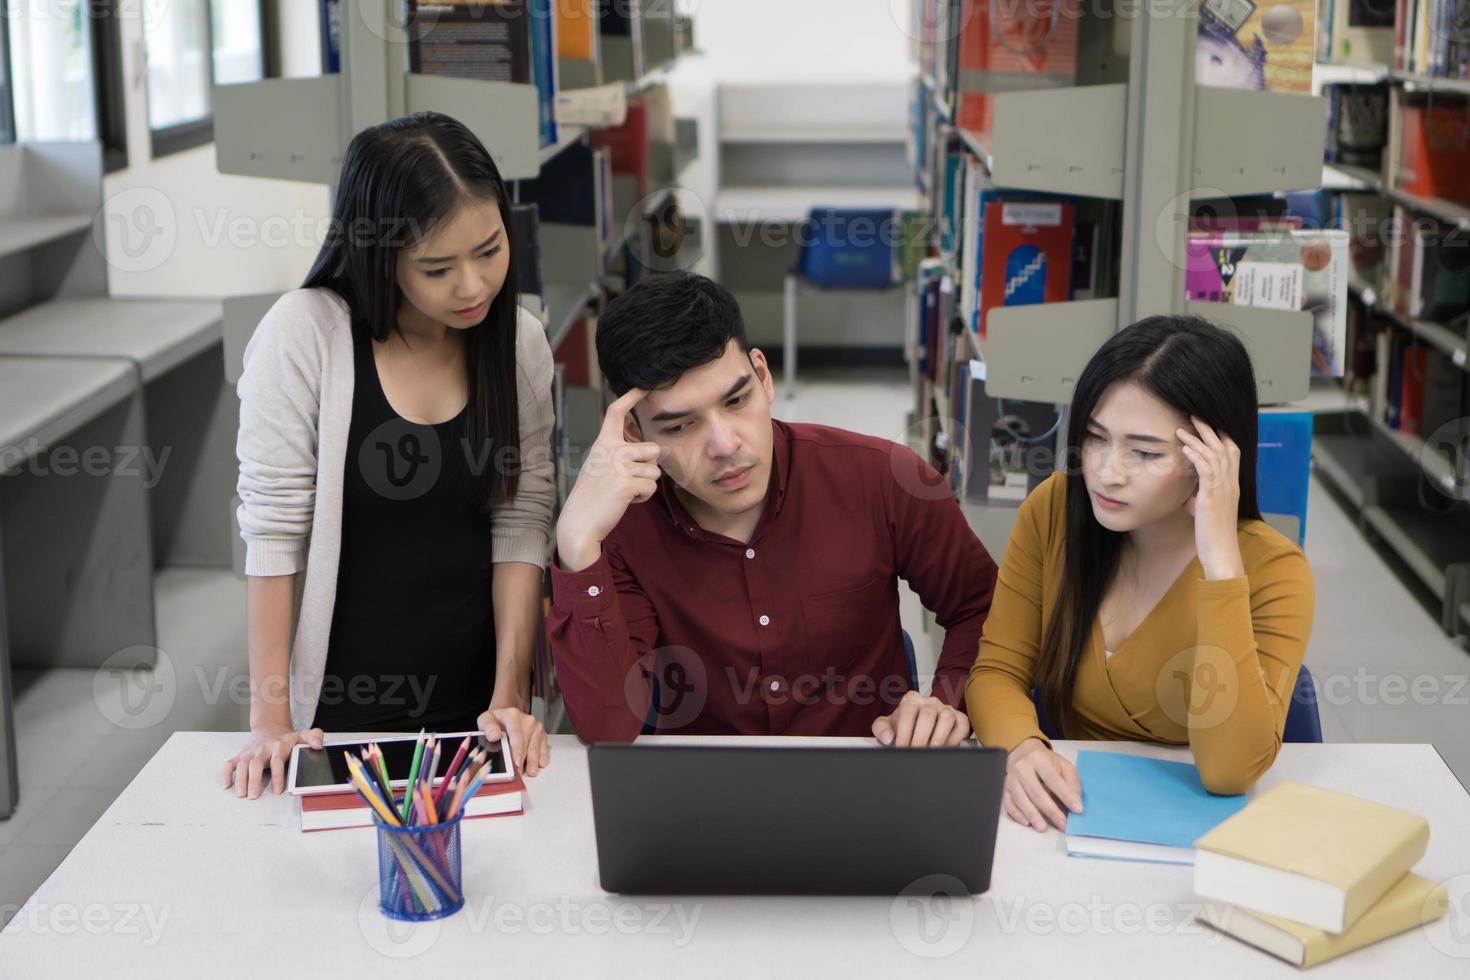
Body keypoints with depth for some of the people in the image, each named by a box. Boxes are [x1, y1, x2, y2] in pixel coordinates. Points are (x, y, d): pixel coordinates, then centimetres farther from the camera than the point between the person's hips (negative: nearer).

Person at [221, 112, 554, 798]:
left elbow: (521, 528, -4)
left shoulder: (520, 342, -2)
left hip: (473, 702, 3)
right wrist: (270, 721, -14)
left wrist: (511, 697, -11)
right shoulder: (305, 333, -14)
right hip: (335, 708, -3)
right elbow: (273, 529, -14)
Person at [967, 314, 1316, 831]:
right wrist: (1022, 748, -25)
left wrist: (1220, 560, -29)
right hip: (1071, 811, 2)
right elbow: (998, 671, -2)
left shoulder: (1271, 570, -15)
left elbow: (1230, 771, -25)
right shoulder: (1055, 508, -6)